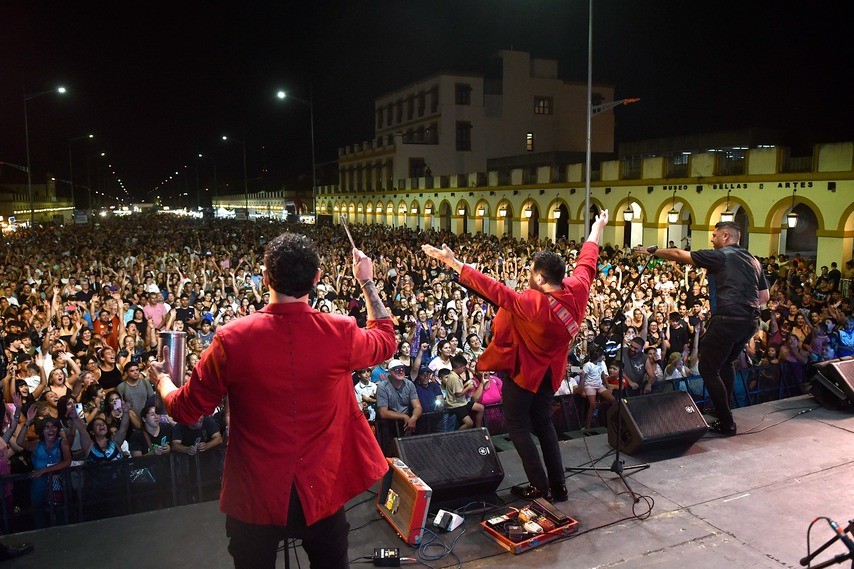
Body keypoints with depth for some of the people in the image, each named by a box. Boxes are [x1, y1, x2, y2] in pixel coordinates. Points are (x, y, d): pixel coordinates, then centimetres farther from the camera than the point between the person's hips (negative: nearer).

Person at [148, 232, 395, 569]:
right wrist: (367, 281, 16)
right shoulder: (341, 334, -17)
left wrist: (161, 380, 18)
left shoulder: (232, 339, -19)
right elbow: (386, 341, 7)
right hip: (322, 490, 1)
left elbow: (185, 410, -4)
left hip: (255, 495, 0)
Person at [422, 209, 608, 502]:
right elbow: (586, 263, 4)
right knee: (543, 423, 19)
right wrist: (597, 229, 22)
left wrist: (454, 263, -36)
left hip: (523, 370, -7)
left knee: (517, 424, 8)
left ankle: (539, 485, 10)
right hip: (549, 371, 8)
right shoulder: (576, 290, -14)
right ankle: (558, 486, 23)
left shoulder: (532, 303, -33)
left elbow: (493, 290, -36)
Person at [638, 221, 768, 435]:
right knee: (726, 362, 27)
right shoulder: (753, 261, 19)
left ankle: (727, 424, 2)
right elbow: (764, 296, 23)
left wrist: (653, 251, 13)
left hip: (727, 319, -8)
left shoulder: (719, 256, -1)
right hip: (751, 322, 8)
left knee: (708, 369, 1)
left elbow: (679, 255, 2)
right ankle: (724, 409, 33)